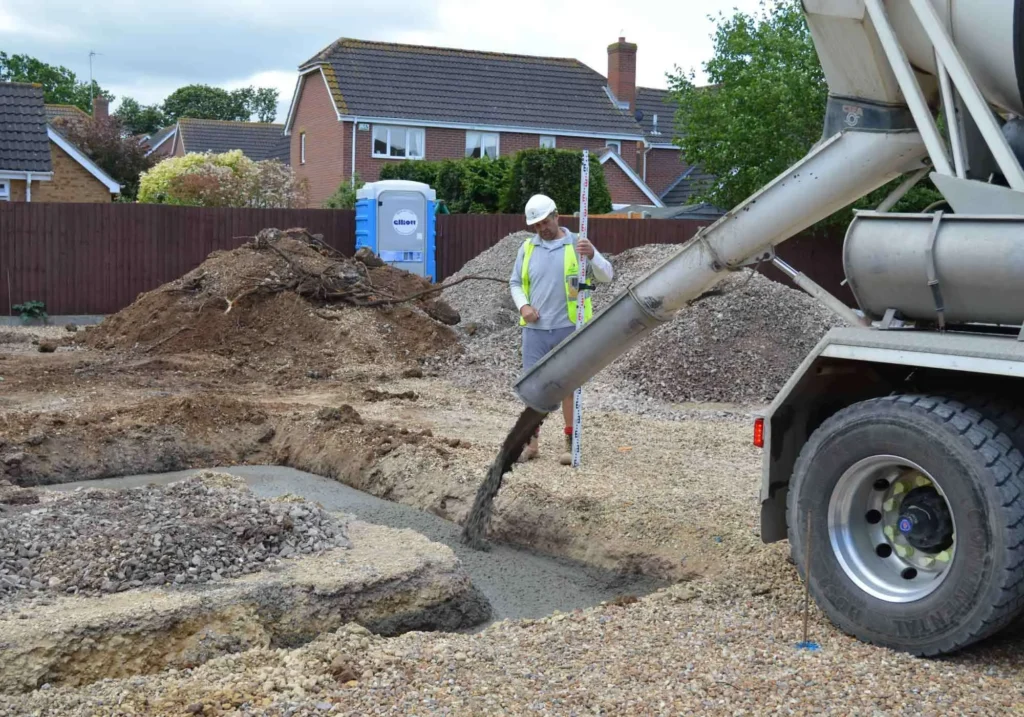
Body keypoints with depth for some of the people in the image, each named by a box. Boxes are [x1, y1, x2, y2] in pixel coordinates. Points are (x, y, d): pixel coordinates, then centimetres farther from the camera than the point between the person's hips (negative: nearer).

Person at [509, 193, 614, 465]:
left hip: (568, 328, -3)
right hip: (535, 329, 3)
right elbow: (515, 282, 16)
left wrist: (592, 255, -26)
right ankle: (531, 442, 16)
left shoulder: (577, 245, -2)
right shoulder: (528, 248, 8)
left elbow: (606, 276, -7)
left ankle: (571, 443, 13)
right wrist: (523, 306, -2)